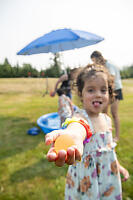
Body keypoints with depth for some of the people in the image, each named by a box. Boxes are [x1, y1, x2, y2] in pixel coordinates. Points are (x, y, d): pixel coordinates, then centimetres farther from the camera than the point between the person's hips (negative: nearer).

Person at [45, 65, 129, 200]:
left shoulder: (107, 119, -2)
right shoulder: (81, 117, -24)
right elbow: (78, 126, -50)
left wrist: (117, 165, 21)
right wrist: (74, 135, -72)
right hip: (86, 177, -6)